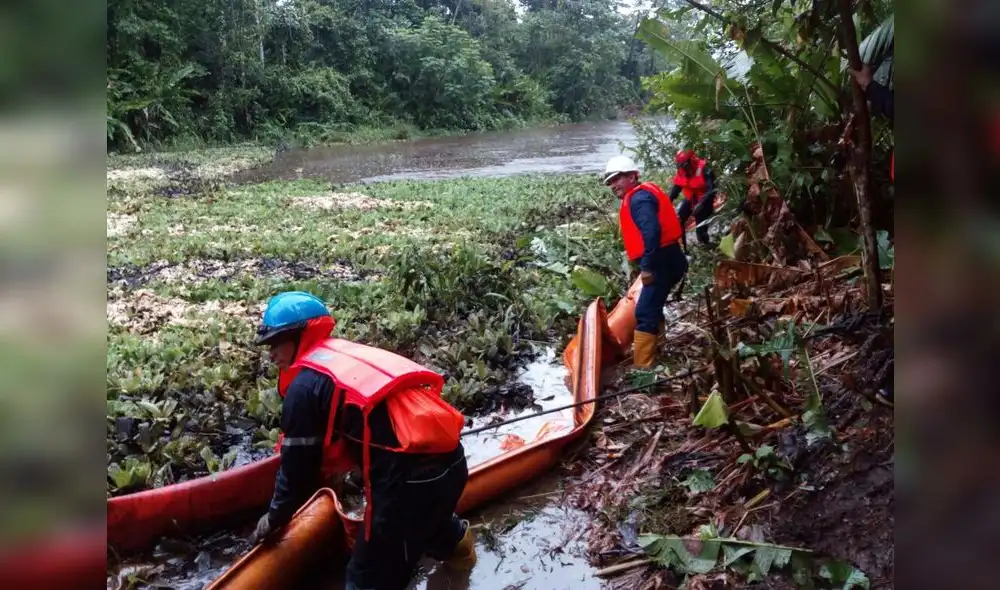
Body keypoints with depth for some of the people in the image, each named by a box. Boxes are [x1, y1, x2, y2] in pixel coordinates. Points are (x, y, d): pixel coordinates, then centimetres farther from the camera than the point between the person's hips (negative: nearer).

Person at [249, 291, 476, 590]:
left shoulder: (304, 387, -2)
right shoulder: (349, 354, 23)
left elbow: (298, 466, 5)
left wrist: (276, 517, 22)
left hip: (409, 475, -9)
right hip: (450, 457, 9)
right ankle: (454, 541, 64)